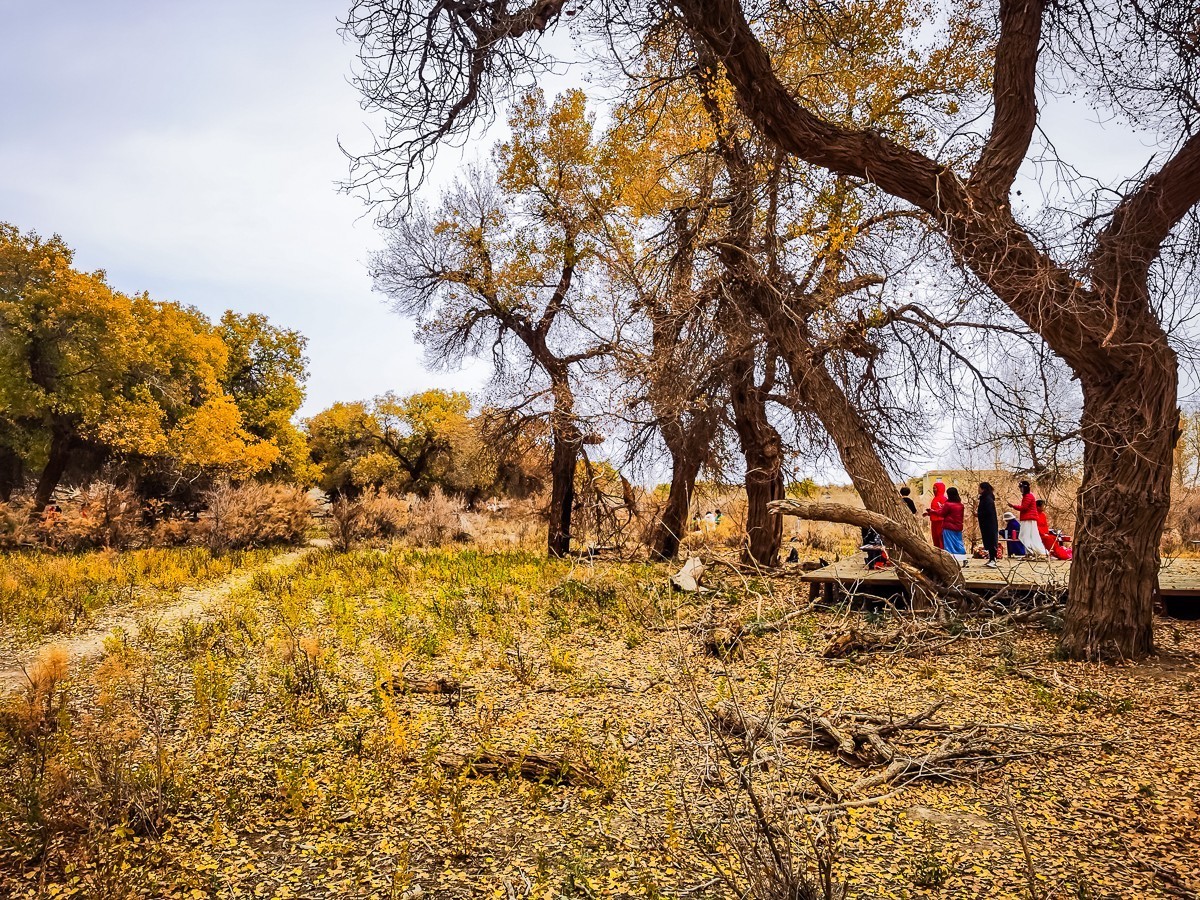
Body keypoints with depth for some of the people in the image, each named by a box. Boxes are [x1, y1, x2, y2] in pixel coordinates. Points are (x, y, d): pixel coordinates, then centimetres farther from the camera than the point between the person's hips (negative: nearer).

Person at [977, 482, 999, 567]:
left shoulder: (987, 499, -16)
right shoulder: (985, 498, 14)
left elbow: (988, 512, -23)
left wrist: (978, 514, -12)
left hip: (989, 524, -10)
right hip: (987, 524, 10)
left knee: (991, 542, -12)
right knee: (988, 542, 12)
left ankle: (992, 560, -14)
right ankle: (991, 559, 16)